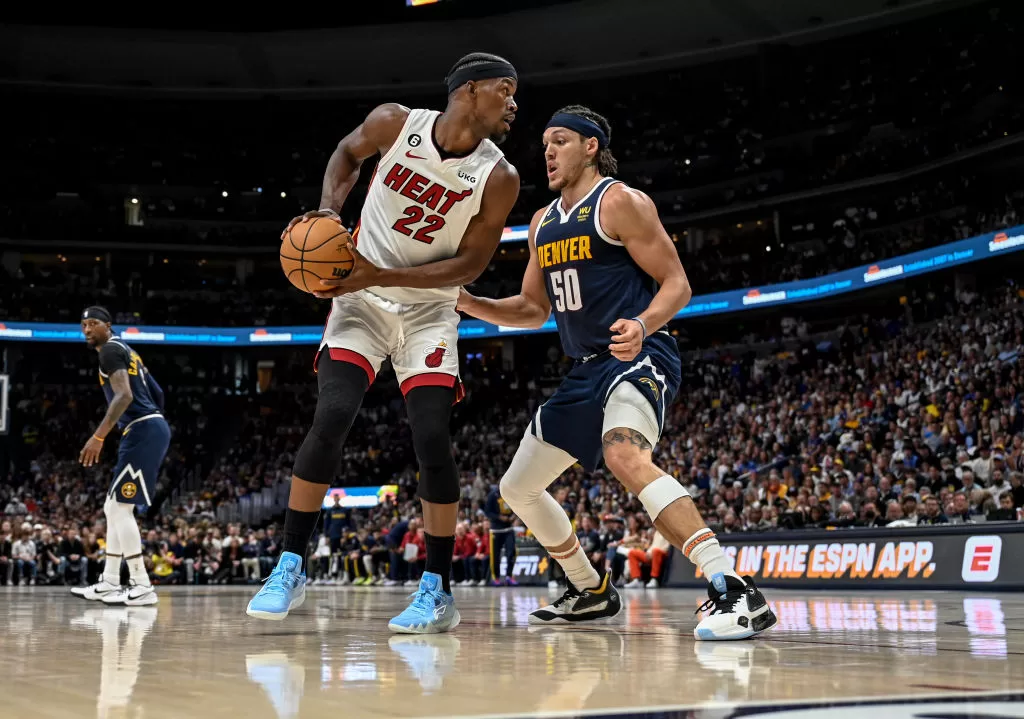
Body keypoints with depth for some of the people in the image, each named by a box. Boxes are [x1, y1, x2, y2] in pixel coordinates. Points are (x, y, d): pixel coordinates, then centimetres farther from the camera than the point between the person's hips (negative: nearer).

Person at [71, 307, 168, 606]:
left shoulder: (110, 350, -7)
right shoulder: (125, 351, 24)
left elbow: (124, 395, -22)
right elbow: (157, 392, 27)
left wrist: (98, 436, -27)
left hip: (143, 431, -10)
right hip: (150, 429, 10)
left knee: (120, 508, -10)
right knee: (114, 508, 15)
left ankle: (142, 586, -11)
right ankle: (109, 583, 19)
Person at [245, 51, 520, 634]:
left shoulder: (499, 179, -13)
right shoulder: (395, 124, -11)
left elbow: (471, 264, -12)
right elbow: (348, 154, 10)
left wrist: (383, 275, -22)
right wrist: (329, 209, -8)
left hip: (429, 310, 0)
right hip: (361, 298, 0)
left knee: (433, 438, -13)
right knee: (331, 420, -15)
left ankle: (438, 590, -1)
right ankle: (291, 568, -2)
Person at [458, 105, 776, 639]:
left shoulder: (620, 202, -8)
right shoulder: (543, 223, 16)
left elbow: (677, 285, -11)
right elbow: (533, 308, 24)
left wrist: (642, 324, -31)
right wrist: (466, 302, 9)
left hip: (639, 356, -9)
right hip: (587, 369, 9)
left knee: (624, 455, -38)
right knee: (517, 487, 13)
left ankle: (733, 592, -43)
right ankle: (591, 592, 31)